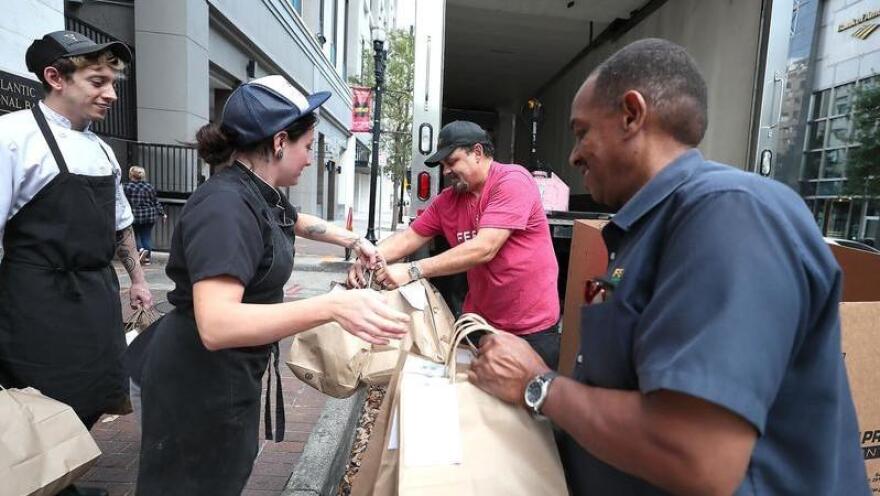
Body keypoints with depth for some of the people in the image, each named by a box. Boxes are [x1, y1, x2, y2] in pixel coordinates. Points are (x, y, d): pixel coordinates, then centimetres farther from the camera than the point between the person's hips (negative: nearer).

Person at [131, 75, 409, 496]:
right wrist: (332, 306, -49)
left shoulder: (260, 194, 1)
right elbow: (216, 324, -41)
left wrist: (354, 241, 25)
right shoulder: (225, 206, -30)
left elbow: (298, 222, 25)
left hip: (231, 371, 9)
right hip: (200, 379, -9)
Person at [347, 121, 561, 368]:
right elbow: (409, 238, 4)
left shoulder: (513, 181, -18)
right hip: (478, 321, 6)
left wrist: (412, 271, -27)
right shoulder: (446, 200, 4)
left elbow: (484, 249, -27)